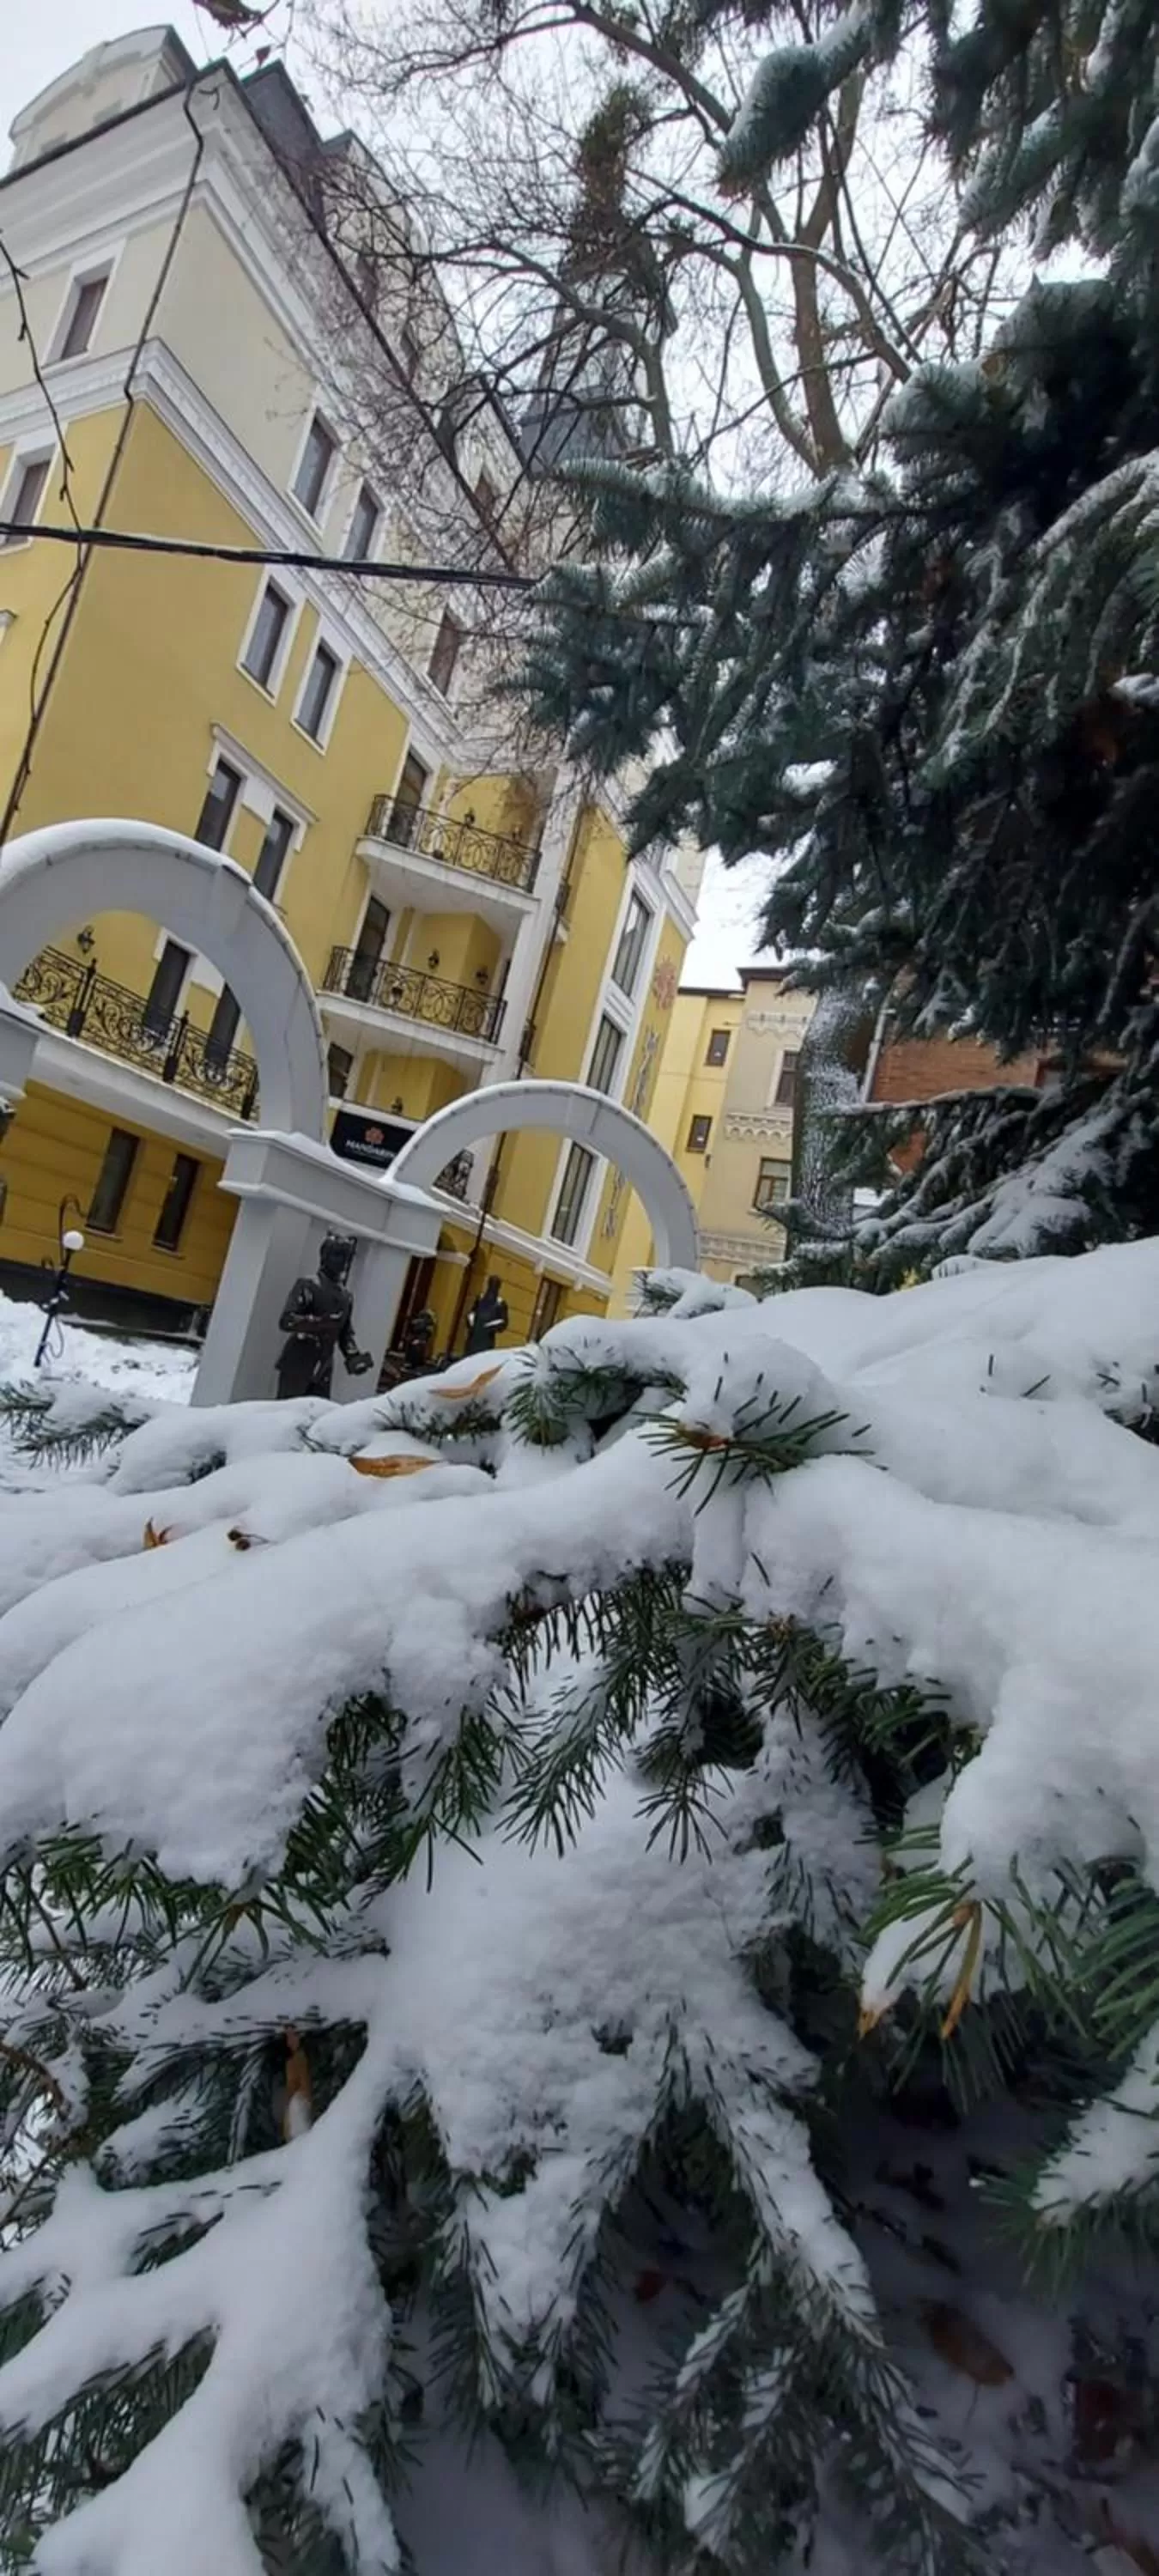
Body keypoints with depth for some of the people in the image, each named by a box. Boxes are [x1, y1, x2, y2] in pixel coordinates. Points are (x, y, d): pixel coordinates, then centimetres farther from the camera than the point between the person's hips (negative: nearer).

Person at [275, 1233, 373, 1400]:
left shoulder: (346, 1297, 13)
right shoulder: (307, 1286, -4)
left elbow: (346, 1333, 18)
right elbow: (286, 1321, -15)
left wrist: (353, 1356, 0)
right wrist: (320, 1322, -27)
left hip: (323, 1371, 5)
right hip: (296, 1366, -5)